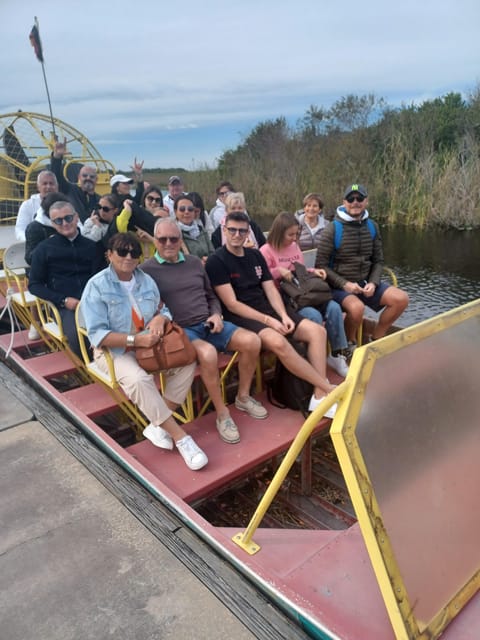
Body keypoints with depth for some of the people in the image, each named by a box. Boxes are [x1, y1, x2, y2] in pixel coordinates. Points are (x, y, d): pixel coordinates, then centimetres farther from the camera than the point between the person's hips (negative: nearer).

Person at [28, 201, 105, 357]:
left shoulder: (92, 246, 16)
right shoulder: (44, 248, 10)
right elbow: (34, 285, 8)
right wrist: (63, 300, -6)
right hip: (64, 306, -1)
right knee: (78, 335, -34)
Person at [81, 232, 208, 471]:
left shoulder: (146, 280, 6)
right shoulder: (97, 285, -12)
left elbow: (164, 310, 11)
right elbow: (97, 335, -18)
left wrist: (160, 318, -15)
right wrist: (135, 340, -27)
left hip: (148, 345, 6)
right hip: (113, 350, -5)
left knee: (187, 361, -17)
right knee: (138, 379, -35)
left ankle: (158, 425, -11)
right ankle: (179, 435, -23)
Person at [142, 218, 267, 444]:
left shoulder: (194, 262, 16)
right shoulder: (146, 270, 0)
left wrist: (216, 315, 4)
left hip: (207, 324, 6)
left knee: (252, 341, -15)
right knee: (207, 352, -37)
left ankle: (243, 397, 8)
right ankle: (222, 414, -16)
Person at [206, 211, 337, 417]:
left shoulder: (255, 255, 15)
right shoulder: (216, 261, -6)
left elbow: (270, 289, 10)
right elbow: (232, 304, -12)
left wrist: (283, 315, -9)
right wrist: (267, 320, -18)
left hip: (267, 309, 7)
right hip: (240, 316, -7)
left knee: (317, 331, -10)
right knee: (277, 341, -36)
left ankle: (320, 396, -14)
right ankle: (329, 389, -21)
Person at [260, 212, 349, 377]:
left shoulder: (295, 246, 17)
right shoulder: (266, 251, -5)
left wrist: (314, 271, 8)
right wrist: (278, 271, -20)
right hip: (283, 299, -7)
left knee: (334, 308, -17)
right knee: (314, 316, -31)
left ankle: (337, 355, -5)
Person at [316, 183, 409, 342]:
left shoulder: (372, 227, 6)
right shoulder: (332, 230, -10)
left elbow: (378, 261, 10)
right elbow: (321, 266, -10)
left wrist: (373, 283, -8)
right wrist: (344, 284, -20)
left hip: (364, 283, 6)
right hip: (339, 286, -6)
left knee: (401, 299, -11)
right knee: (357, 307, -35)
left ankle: (376, 339, 9)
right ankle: (349, 343, -4)